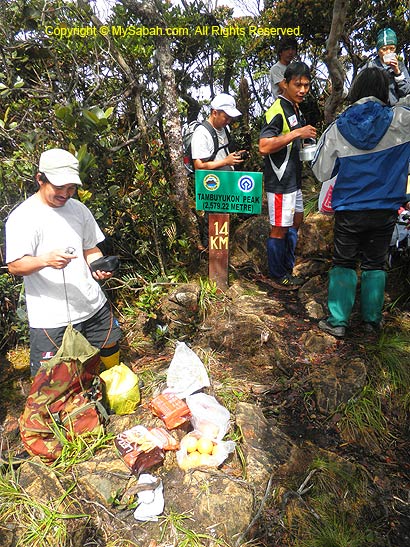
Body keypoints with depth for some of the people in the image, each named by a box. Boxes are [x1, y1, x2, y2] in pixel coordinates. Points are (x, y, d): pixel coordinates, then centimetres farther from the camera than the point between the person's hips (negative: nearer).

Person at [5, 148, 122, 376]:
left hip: (94, 306, 6)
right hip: (50, 316, -5)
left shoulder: (78, 209, 8)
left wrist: (99, 267, -8)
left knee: (111, 355, 20)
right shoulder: (23, 217, -10)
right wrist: (46, 260, -35)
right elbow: (15, 266, -14)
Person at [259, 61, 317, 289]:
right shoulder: (278, 110, -15)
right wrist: (296, 133, -26)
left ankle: (287, 269, 33)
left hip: (293, 179, 11)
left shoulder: (296, 110, 15)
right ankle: (278, 276, 14)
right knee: (280, 228, -2)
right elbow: (264, 146, -27)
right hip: (280, 182, -11)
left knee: (296, 220, 19)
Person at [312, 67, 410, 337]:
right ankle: (372, 320, 24)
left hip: (349, 210, -1)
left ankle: (338, 321, 12)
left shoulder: (337, 128, -6)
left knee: (344, 264, 11)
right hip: (386, 209, 1)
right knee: (375, 264, 14)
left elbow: (322, 172, -2)